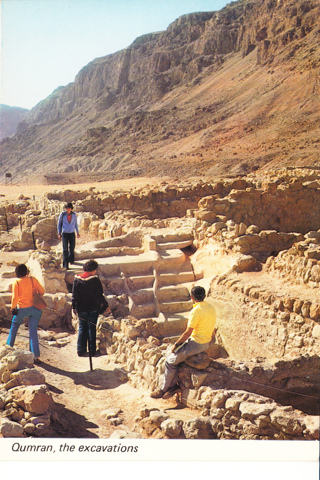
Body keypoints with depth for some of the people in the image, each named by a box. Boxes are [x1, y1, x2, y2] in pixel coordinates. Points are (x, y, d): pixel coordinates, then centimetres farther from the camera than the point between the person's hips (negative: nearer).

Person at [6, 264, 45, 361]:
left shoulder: (16, 282, -6)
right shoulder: (32, 279, 0)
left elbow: (15, 297, -12)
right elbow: (42, 291, 0)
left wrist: (13, 308, 1)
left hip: (22, 309, -2)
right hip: (35, 308, 2)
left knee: (14, 326, 24)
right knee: (33, 330, 5)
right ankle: (35, 354, 0)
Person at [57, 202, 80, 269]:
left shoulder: (74, 215, 0)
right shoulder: (62, 214, -5)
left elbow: (76, 223, 14)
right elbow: (59, 223, 4)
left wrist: (77, 232, 16)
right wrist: (59, 233, 3)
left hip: (72, 233, 2)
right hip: (65, 233, -2)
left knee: (72, 247, 10)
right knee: (65, 249, -8)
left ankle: (71, 259, 36)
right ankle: (66, 264, -6)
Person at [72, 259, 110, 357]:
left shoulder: (77, 279, -4)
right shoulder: (95, 280, -13)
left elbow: (74, 295, 0)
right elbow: (100, 295, -10)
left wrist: (74, 307, 11)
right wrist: (106, 305, 1)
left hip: (81, 309, 2)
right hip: (93, 308, -2)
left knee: (82, 328, 13)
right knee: (92, 328, 8)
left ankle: (81, 350, 13)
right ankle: (92, 350, 12)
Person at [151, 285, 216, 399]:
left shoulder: (196, 311, -22)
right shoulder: (211, 308, 5)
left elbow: (187, 333, -20)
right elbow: (212, 330, 14)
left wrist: (176, 344, -8)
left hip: (196, 344, -9)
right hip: (205, 344, 9)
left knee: (170, 360, 2)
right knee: (174, 356, 16)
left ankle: (163, 389, 13)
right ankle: (174, 384, 14)